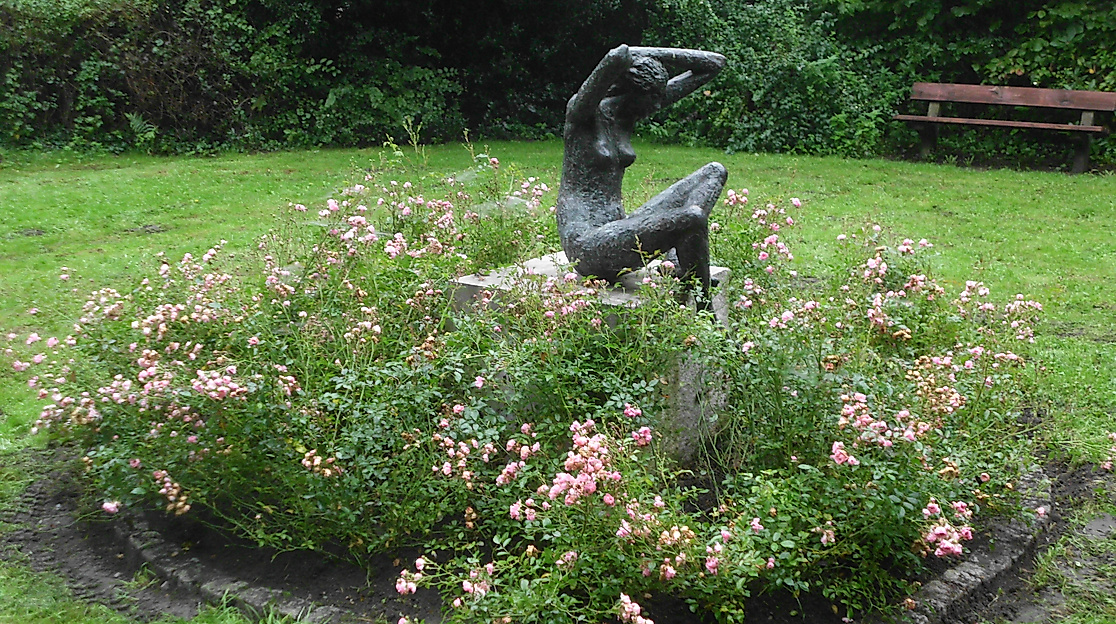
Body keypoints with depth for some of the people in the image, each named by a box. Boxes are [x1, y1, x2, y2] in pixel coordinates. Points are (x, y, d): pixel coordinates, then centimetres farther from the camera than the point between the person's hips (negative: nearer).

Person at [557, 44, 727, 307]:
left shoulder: (631, 110, 9)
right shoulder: (583, 112, -11)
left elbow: (714, 65, 11)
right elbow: (617, 58, -34)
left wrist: (651, 56, 1)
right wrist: (624, 54, -9)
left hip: (618, 232, 9)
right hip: (588, 246, -9)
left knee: (715, 172, 7)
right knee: (693, 217, -29)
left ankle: (682, 270, -13)